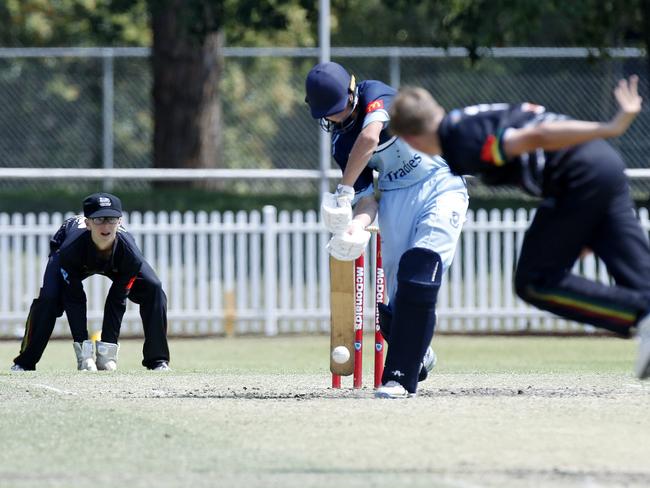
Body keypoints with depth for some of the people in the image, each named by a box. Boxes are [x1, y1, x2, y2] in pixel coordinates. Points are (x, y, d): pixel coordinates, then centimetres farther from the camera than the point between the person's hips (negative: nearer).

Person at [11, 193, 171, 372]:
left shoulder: (129, 253, -38)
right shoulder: (71, 249, -43)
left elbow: (117, 301, -30)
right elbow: (74, 300, -35)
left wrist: (108, 347, -31)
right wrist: (83, 347, -39)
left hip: (115, 265, 2)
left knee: (153, 289, -20)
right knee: (48, 297, -28)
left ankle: (157, 360, -8)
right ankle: (24, 363, -13)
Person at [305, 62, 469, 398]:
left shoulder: (375, 94, -10)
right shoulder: (340, 142, 7)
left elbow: (370, 138, -30)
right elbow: (367, 197, 0)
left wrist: (343, 191, -26)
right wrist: (356, 225, -22)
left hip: (440, 186, -6)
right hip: (395, 200, 6)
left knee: (417, 275, -22)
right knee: (394, 299, -3)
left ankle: (400, 378, -21)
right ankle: (417, 354, 28)